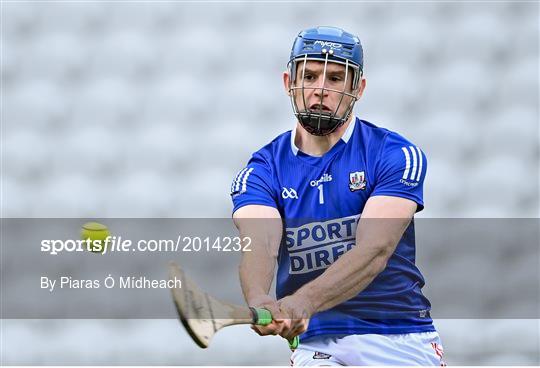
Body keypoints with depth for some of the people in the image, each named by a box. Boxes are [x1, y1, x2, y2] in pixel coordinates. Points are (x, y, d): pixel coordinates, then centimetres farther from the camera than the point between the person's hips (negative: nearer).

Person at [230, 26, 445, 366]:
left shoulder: (396, 155, -5)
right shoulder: (264, 169, 2)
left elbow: (374, 251, -20)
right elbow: (259, 244, -17)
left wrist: (302, 302, -37)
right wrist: (260, 301, -41)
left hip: (402, 341, -1)